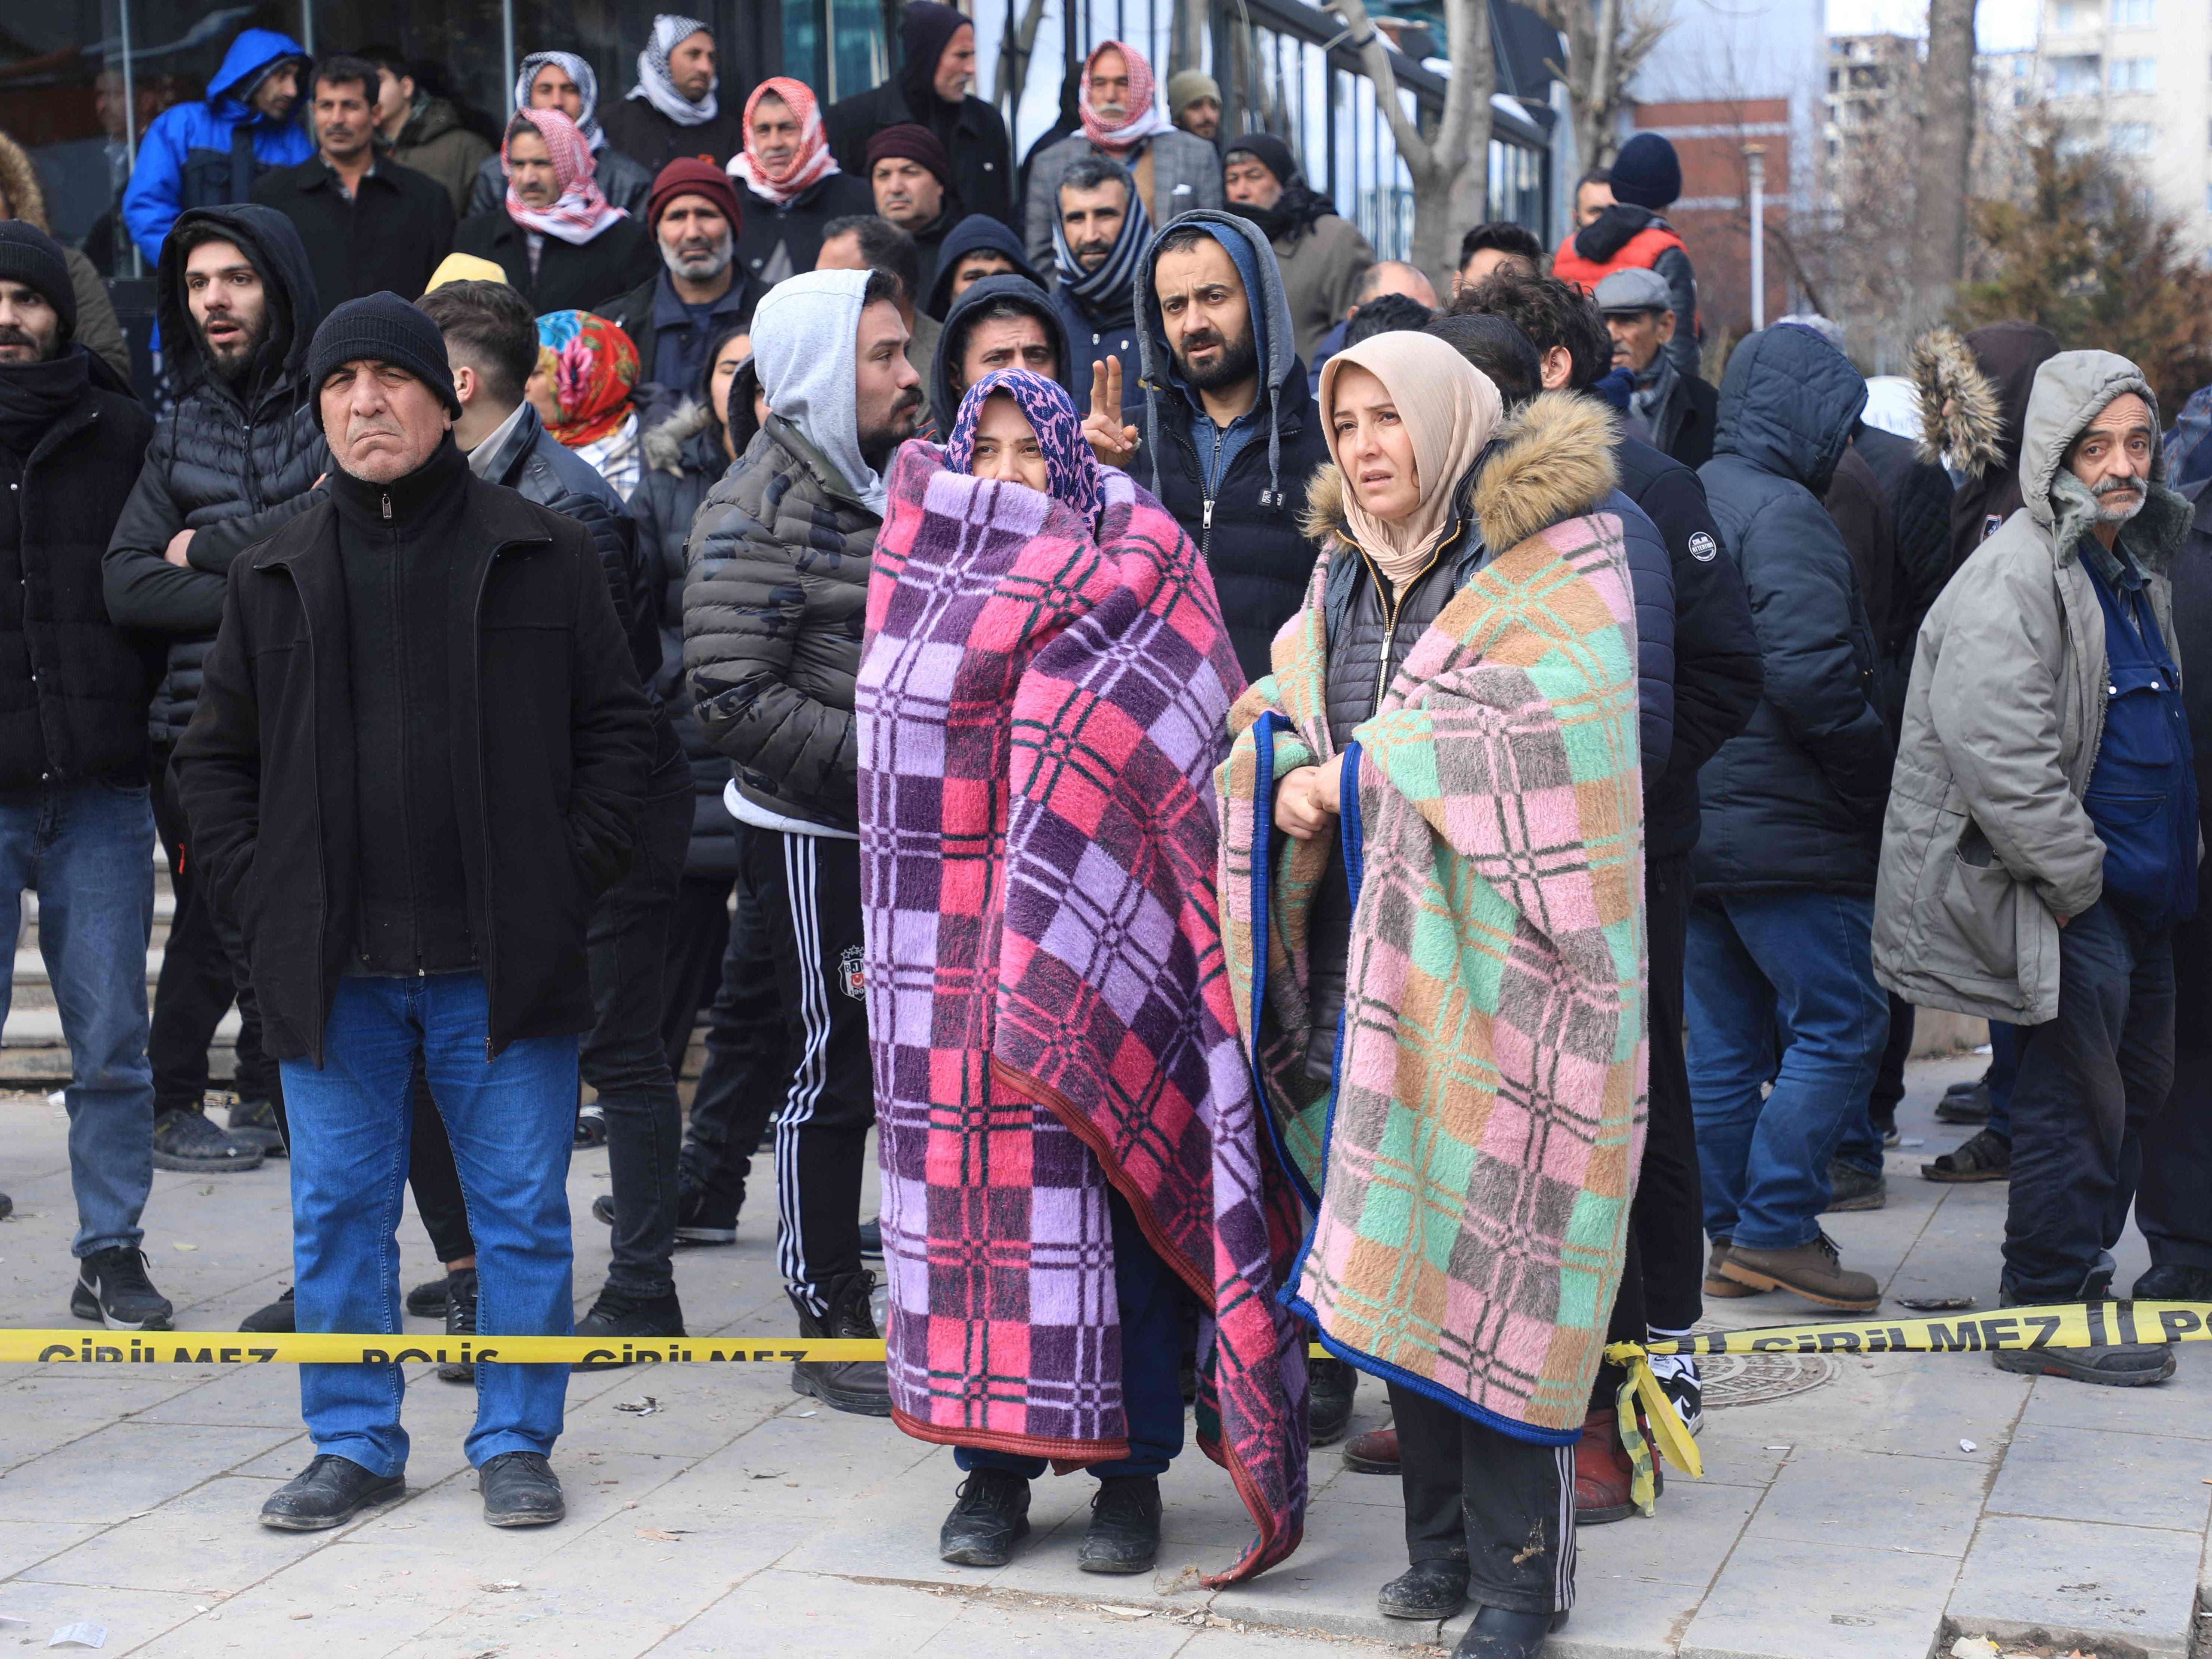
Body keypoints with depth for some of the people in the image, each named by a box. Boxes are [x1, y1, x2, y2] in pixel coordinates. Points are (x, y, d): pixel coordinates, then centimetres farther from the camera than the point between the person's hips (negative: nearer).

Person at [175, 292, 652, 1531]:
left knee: (522, 1209, 4)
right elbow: (217, 755, 15)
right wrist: (260, 896, 3)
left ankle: (517, 1442, 18)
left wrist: (571, 877, -5)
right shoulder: (279, 577, 10)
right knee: (338, 1212, 8)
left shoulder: (545, 557, 2)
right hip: (334, 965, 3)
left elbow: (620, 728, 4)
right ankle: (355, 1443, 21)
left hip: (502, 961, -2)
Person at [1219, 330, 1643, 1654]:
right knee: (1394, 1263, 9)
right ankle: (1445, 1537, 22)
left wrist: (1362, 770, -13)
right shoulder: (1345, 579, 17)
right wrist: (1291, 781, -8)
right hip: (1369, 958, 7)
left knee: (1493, 1260, -7)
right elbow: (1269, 726, 15)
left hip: (1492, 958, -6)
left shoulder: (1551, 568, -5)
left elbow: (1534, 734, -19)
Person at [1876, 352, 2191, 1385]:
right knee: (2079, 1102, -5)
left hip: (2132, 890, 10)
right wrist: (2075, 873, -22)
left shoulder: (2134, 567, 15)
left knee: (2136, 1088, 18)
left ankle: (2081, 1279, 31)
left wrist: (2171, 867, 18)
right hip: (2065, 899, -10)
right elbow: (1992, 748, -28)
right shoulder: (2014, 576, -17)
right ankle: (2045, 1315, 7)